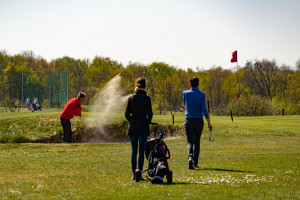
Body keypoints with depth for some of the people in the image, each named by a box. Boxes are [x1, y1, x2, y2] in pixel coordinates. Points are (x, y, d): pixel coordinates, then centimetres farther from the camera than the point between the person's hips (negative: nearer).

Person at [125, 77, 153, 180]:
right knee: (141, 151, 1)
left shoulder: (131, 98, 1)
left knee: (134, 150, 9)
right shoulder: (146, 98, -7)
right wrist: (148, 122, 9)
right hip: (143, 127, -3)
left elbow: (127, 114, 1)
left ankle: (134, 173, 9)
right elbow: (149, 114, -9)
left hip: (132, 127, 3)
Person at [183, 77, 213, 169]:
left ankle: (190, 157, -33)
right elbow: (204, 109, -10)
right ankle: (195, 162, 20)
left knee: (190, 142, -6)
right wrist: (209, 123, -9)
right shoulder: (202, 95, -3)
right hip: (199, 121, 0)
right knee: (197, 142, 16)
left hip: (189, 121, 0)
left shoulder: (185, 93, 1)